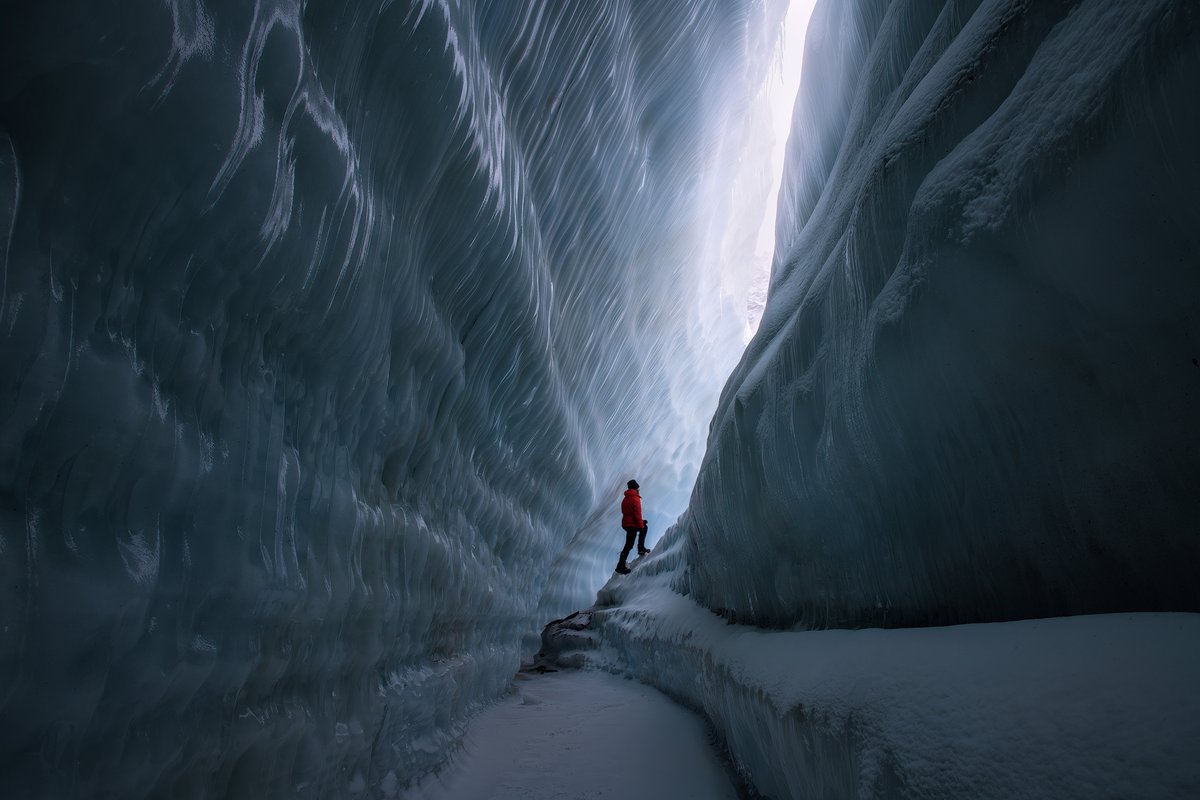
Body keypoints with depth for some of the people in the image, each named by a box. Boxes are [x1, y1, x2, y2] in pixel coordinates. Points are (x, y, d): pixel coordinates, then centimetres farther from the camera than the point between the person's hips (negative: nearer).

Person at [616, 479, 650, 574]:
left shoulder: (625, 499, 14)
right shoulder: (635, 499, -14)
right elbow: (637, 514, -19)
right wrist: (640, 525, -13)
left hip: (625, 523, 9)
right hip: (632, 525, -9)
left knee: (644, 527, 27)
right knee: (629, 545, -5)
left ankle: (641, 548, 23)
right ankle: (620, 566, -6)